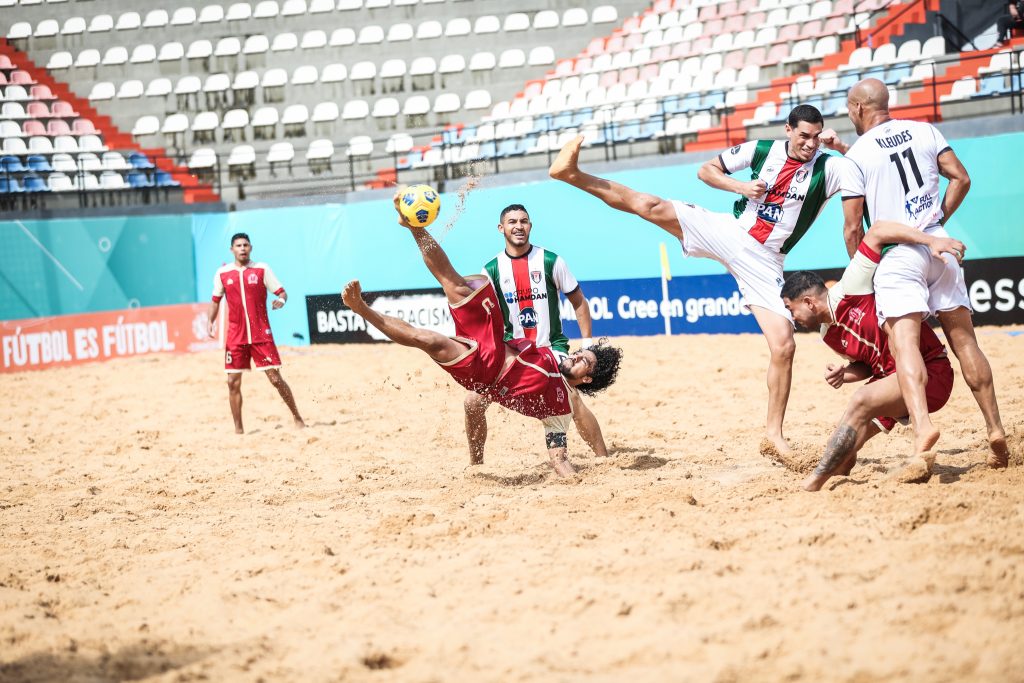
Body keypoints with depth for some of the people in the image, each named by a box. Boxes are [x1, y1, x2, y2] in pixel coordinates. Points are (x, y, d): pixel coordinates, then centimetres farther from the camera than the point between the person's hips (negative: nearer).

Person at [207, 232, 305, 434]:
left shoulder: (262, 269, 0)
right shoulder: (223, 273, 5)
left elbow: (281, 291, 0)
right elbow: (216, 300, 16)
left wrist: (281, 299, -23)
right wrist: (210, 322, 1)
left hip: (261, 334, -2)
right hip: (235, 336, 2)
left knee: (275, 378, -5)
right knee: (233, 383, -1)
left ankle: (297, 417, 10)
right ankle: (238, 429, 7)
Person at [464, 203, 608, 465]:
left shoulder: (550, 261, -3)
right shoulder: (492, 270, 1)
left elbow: (578, 302, 5)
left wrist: (587, 344, -2)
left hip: (551, 347, -3)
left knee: (571, 397, -25)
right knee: (473, 402, -8)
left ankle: (605, 460, -14)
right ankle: (475, 466, 11)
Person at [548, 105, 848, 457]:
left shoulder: (827, 167, -6)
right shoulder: (762, 150, 0)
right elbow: (706, 169, 9)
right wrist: (742, 186, -7)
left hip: (763, 263, -1)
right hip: (727, 232, 1)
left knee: (784, 346, -10)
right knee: (653, 207, -15)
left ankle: (774, 434, 0)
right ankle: (572, 174, -11)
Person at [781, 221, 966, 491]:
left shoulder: (850, 290, -15)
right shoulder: (829, 335, 9)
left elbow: (877, 231, -21)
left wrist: (931, 241, -29)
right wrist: (842, 374, -4)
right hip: (891, 375, 10)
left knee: (862, 401, -31)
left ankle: (811, 485, -34)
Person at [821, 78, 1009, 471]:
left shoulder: (857, 155, -2)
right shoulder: (924, 131, 11)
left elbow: (853, 228, -2)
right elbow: (961, 179, 9)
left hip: (896, 254, -5)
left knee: (904, 342, -17)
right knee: (963, 339, 10)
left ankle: (922, 426, -39)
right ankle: (995, 429, 9)